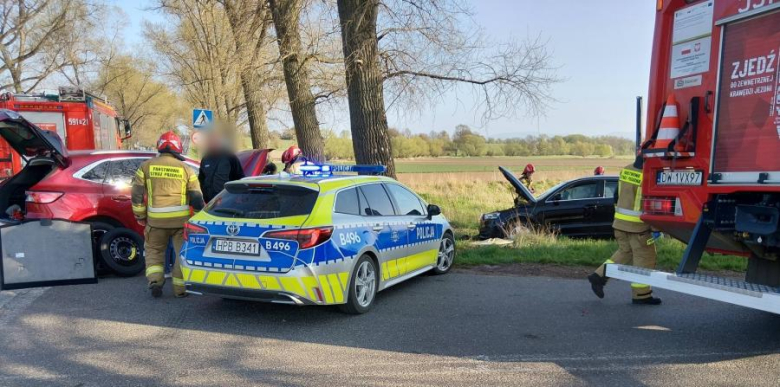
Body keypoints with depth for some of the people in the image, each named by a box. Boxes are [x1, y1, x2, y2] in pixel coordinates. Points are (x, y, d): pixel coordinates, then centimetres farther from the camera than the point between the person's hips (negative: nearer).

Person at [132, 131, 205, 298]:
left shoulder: (146, 166, 5)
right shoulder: (186, 169, 3)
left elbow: (137, 194, 5)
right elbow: (197, 198, 3)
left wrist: (140, 216, 15)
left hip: (156, 218, 1)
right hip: (181, 218, -1)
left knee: (154, 250, 21)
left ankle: (154, 280, 6)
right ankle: (180, 288, 13)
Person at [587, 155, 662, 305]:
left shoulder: (625, 170, 7)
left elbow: (617, 196, 15)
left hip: (620, 222, 8)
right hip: (638, 225, -8)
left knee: (624, 252, 20)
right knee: (644, 258, 4)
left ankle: (599, 276, 12)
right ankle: (641, 294, 11)